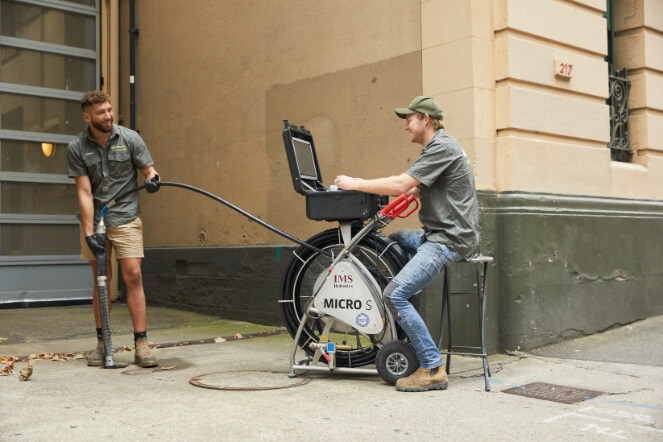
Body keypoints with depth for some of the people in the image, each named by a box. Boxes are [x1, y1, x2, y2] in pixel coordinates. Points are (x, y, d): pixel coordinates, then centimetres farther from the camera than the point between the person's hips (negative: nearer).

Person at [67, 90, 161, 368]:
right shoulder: (77, 148, -5)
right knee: (100, 280, 6)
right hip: (94, 219, 1)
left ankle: (141, 343, -5)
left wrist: (152, 179, -24)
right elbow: (84, 192, -9)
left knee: (133, 276, -9)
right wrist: (89, 232, -15)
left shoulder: (130, 138, -4)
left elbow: (149, 170, 1)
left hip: (125, 217, -1)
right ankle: (102, 342, 17)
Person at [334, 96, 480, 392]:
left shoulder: (442, 147, -15)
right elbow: (415, 189, 21)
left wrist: (356, 184, -12)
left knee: (395, 294, -17)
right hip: (440, 234, 11)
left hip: (452, 239, -11)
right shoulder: (439, 146, 18)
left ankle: (433, 369, -11)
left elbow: (402, 184, -22)